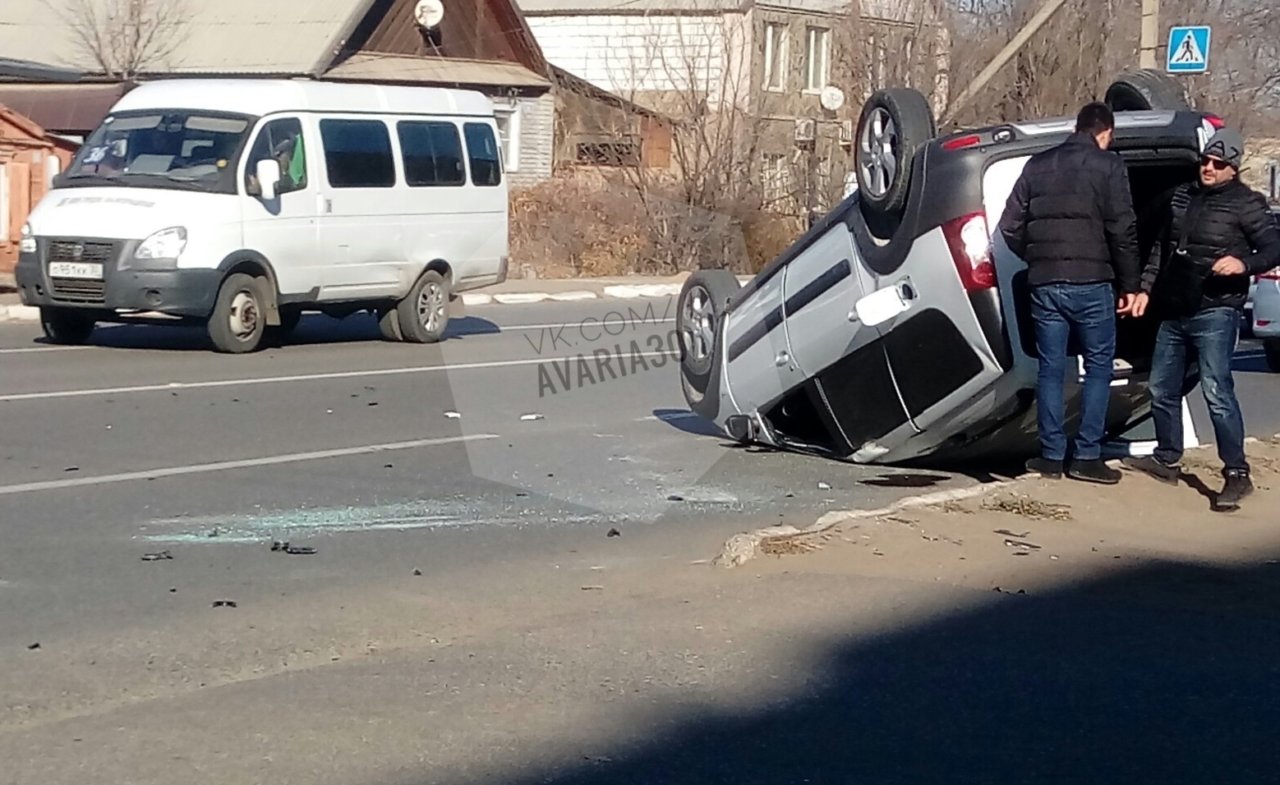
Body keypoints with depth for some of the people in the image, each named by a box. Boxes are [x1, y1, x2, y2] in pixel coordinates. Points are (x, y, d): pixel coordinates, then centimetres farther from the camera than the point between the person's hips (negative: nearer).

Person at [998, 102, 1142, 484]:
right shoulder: (1108, 166, -2)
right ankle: (1087, 456, 2)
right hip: (1090, 283, -4)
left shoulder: (1038, 165, 11)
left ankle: (1052, 455, 11)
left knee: (1051, 369, 10)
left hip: (1044, 284, 4)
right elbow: (1122, 230, -8)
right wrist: (1129, 284, 0)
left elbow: (1010, 225, 10)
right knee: (1098, 366, 6)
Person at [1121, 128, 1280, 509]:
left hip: (1215, 313, -7)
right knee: (1162, 389, 14)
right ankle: (1167, 460, 29)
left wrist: (1244, 264, -28)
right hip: (1173, 312, 7)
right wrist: (1146, 288, 15)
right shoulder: (1182, 196, 14)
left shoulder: (1245, 203, -5)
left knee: (1216, 391, -16)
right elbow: (1160, 248, 21)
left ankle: (1236, 474, -15)